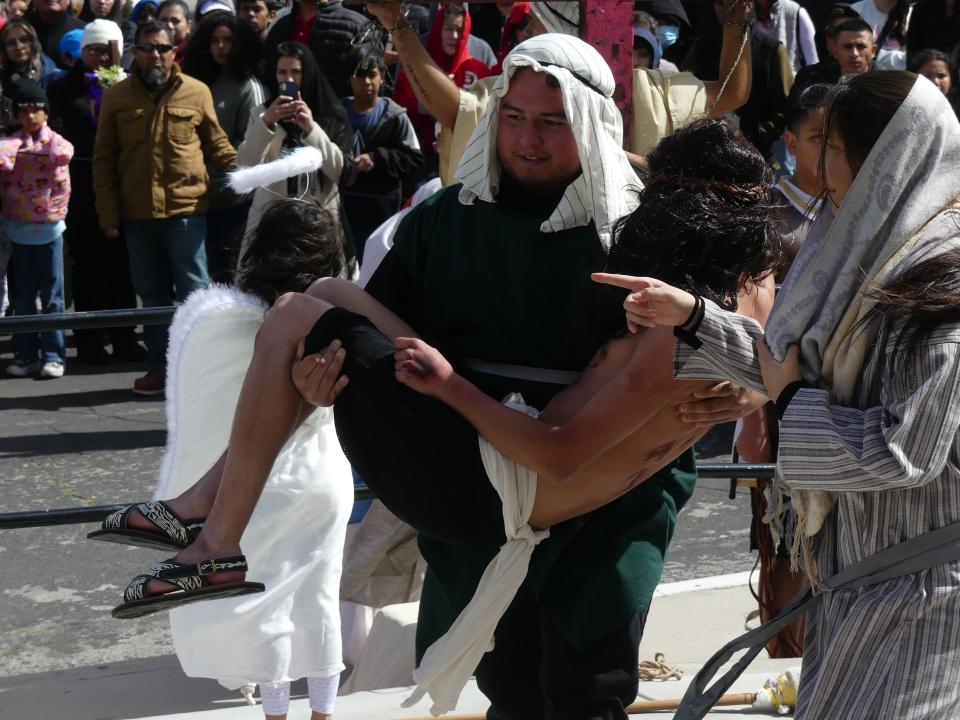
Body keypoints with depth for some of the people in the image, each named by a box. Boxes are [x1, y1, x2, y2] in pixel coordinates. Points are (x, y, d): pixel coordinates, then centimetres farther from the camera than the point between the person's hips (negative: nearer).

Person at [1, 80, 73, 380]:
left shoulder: (56, 143, -2)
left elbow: (63, 153, -25)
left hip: (49, 228, -2)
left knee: (52, 295, 3)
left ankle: (53, 355, 8)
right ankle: (25, 355, 16)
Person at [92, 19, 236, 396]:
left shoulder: (197, 93, -2)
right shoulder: (116, 97, 4)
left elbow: (218, 146, 5)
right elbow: (104, 159, 5)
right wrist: (108, 214, 1)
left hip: (186, 209, -3)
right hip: (137, 213, 3)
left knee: (193, 291, 1)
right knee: (152, 294, 12)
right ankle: (160, 366, 21)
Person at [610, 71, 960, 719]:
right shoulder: (872, 255, 5)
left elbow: (906, 450, -27)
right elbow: (799, 363, 14)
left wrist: (792, 400, -13)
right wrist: (692, 316, 7)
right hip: (854, 563, 8)